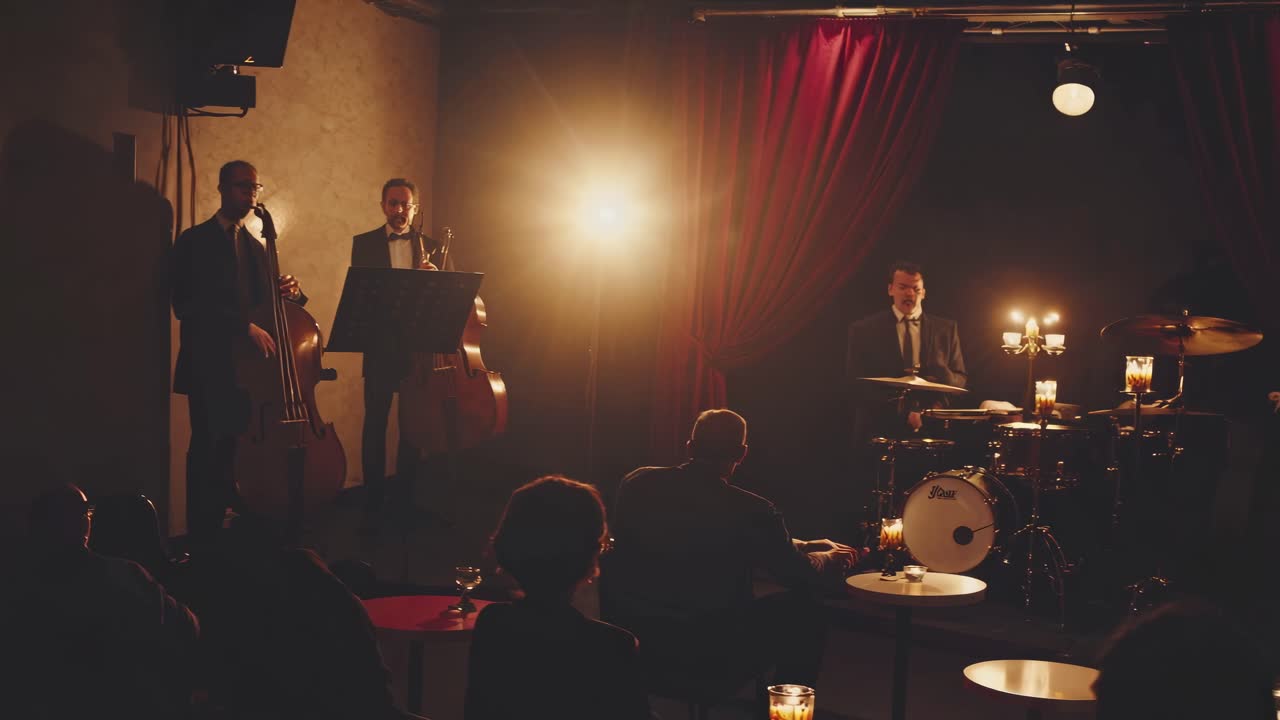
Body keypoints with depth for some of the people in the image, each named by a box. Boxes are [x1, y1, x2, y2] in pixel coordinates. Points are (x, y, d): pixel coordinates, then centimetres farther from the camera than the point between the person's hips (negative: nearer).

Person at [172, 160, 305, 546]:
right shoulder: (195, 241, -1)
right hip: (211, 369, -5)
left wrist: (291, 292, -3)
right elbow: (186, 304, -14)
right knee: (210, 457, -7)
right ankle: (202, 541, 1)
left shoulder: (258, 247, 19)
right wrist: (244, 327, -24)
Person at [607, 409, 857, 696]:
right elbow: (802, 577, 0)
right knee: (804, 612, 15)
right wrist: (828, 557, 26)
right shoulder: (752, 511, -17)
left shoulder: (637, 483, -3)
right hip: (707, 664, -5)